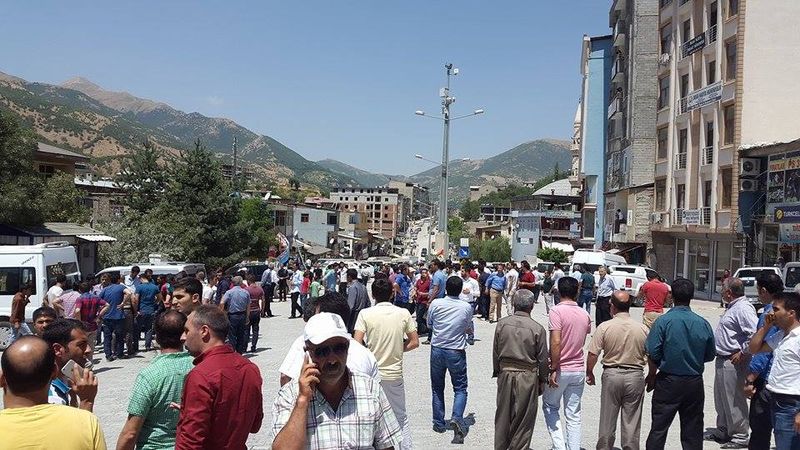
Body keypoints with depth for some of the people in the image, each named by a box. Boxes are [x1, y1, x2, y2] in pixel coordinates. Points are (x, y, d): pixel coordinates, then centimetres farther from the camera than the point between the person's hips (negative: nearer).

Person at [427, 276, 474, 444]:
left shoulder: (435, 304, -9)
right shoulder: (467, 307, -9)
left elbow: (429, 325, 6)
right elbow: (469, 330, 5)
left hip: (437, 350, 1)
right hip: (456, 352, -1)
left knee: (437, 388, 15)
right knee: (460, 388, 9)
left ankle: (439, 423, 20)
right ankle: (457, 417, -13)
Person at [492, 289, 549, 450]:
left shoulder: (502, 323, -4)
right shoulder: (537, 328, -12)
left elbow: (495, 352, 3)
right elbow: (542, 359, -5)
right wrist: (542, 380, 8)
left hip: (505, 374, 3)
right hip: (528, 377, -3)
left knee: (503, 414, 15)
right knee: (524, 417, 11)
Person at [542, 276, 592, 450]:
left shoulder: (557, 311, -15)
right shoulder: (585, 315, 4)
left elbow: (556, 342, -22)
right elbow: (582, 342, 11)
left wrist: (553, 369, -17)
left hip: (561, 369, -5)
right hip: (578, 370, 5)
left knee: (550, 407, 14)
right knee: (574, 414, 11)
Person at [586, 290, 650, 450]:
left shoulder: (604, 327, -10)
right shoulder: (642, 328, -5)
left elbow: (593, 354, -9)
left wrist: (589, 373, 6)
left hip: (611, 374, -1)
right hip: (635, 376, 1)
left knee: (607, 419, 12)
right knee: (631, 420, 11)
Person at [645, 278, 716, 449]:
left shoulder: (664, 321, -13)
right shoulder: (703, 324, -3)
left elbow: (653, 355, -14)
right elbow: (709, 356, 7)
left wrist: (651, 376, 2)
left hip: (668, 381, -3)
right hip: (695, 383, 3)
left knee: (658, 428, 5)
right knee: (692, 431, 13)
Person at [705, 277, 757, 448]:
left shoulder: (743, 308, -19)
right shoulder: (732, 307, 13)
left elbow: (756, 334, -28)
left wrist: (743, 353, -22)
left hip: (733, 362, -11)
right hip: (722, 360, 11)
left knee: (734, 400, 0)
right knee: (721, 398, 19)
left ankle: (740, 436, 11)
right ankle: (722, 430, 32)